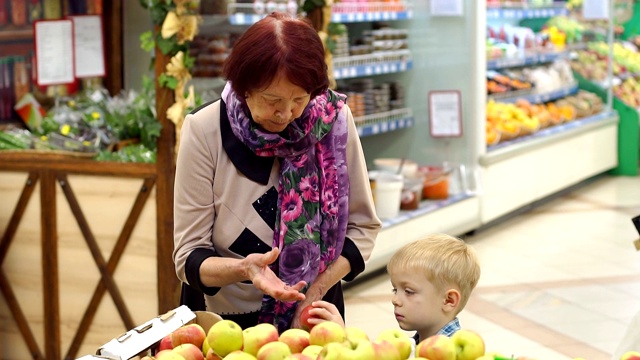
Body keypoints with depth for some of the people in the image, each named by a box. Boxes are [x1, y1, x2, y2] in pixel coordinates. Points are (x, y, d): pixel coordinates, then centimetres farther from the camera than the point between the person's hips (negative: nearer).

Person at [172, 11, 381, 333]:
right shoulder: (204, 131, -18)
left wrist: (316, 291, -17)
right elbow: (190, 256, -16)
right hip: (229, 319, -1)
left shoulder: (334, 118, -13)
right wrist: (242, 269, -35)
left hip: (313, 314, 1)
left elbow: (362, 226, -5)